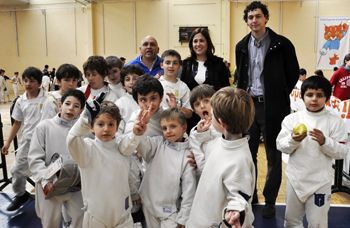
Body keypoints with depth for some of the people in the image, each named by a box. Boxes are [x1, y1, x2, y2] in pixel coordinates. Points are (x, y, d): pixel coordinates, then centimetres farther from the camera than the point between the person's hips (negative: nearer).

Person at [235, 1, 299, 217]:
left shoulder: (282, 44, -6)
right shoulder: (242, 46, 8)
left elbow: (294, 74, 1)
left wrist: (279, 97, 1)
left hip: (272, 108, -4)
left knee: (274, 156, 6)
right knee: (248, 153, 11)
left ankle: (270, 201, 20)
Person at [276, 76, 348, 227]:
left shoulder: (335, 122, -5)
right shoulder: (291, 119, -2)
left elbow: (342, 152, -8)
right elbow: (281, 146, -5)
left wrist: (324, 142, -24)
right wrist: (293, 140, -24)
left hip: (320, 181, -2)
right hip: (295, 178, 2)